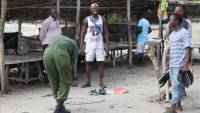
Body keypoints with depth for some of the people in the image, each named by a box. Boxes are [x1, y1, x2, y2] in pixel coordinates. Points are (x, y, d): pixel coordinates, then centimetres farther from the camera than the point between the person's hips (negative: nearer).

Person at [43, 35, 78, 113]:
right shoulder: (74, 45, 31)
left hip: (47, 52, 4)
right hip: (61, 53, -4)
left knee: (53, 81, 20)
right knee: (65, 81, 12)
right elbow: (72, 62, 24)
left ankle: (59, 104, 26)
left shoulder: (58, 38, 40)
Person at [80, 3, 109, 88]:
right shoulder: (87, 20, 0)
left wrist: (107, 46, -3)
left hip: (99, 44, 1)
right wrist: (81, 47, -6)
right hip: (89, 44, -1)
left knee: (101, 62, -3)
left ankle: (101, 82, 3)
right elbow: (83, 33, 1)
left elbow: (106, 33, 5)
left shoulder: (102, 19, 4)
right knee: (88, 62, 2)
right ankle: (87, 82, 9)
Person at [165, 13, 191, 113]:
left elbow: (187, 50, -15)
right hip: (172, 64, 8)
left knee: (176, 85, -8)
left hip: (179, 65, -8)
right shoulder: (172, 34, 15)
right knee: (177, 85, 13)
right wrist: (169, 63, 20)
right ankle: (178, 105, 22)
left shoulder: (184, 33, -10)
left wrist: (186, 65, -21)